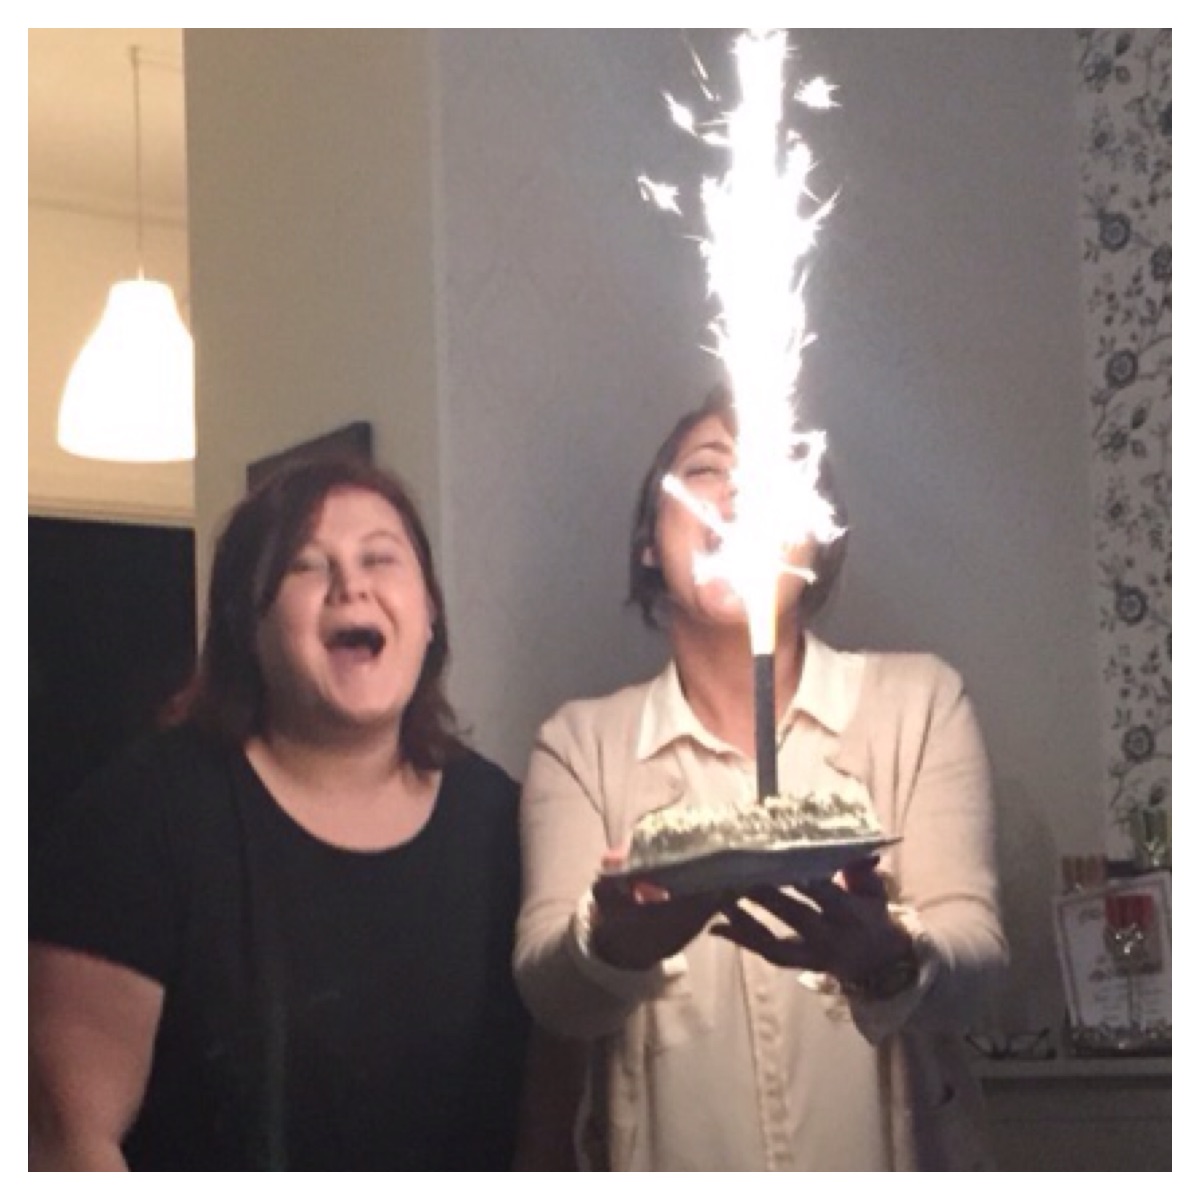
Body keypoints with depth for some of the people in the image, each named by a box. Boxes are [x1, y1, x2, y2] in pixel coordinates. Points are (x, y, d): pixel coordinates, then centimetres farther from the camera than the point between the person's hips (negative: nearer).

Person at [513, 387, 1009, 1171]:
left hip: (892, 1167, 0)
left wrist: (890, 962, -31)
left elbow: (973, 952, -10)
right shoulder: (581, 743, 2)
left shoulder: (921, 701, -2)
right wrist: (617, 942, -29)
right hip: (673, 1167, 0)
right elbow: (547, 991, -8)